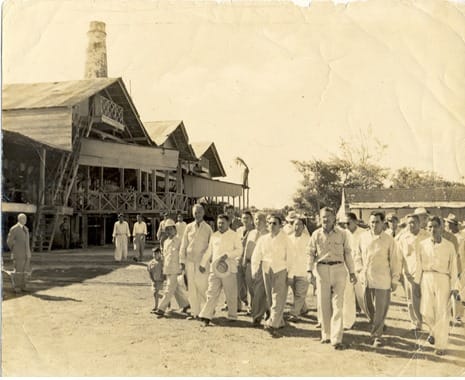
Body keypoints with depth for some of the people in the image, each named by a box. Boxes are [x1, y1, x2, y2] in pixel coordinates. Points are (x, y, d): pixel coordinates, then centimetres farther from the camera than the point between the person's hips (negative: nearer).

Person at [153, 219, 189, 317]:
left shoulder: (178, 240, -8)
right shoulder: (165, 242, 13)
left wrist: (182, 268, -11)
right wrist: (164, 270, 18)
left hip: (175, 269, -7)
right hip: (167, 269, 7)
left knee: (169, 290, -6)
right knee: (176, 288, 14)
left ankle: (161, 308, -5)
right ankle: (185, 303, 27)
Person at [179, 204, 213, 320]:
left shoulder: (208, 228, 1)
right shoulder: (189, 227, 7)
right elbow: (183, 245, 10)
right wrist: (182, 261, 6)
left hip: (202, 261, -3)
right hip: (190, 261, 3)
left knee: (202, 287, -6)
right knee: (191, 288, 6)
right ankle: (194, 312, 15)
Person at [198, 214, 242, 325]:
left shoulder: (234, 235, 2)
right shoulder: (214, 236, 15)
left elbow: (239, 250, -5)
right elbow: (209, 252, 20)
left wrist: (227, 255, -17)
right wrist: (203, 264, 15)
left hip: (228, 269, -3)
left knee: (231, 294, 4)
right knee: (211, 293, -1)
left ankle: (232, 316, 17)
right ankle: (206, 316, -3)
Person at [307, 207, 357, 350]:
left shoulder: (342, 234, 2)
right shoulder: (316, 234, 3)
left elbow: (347, 253, 8)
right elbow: (311, 253, 7)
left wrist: (352, 272, 8)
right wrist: (310, 271, -4)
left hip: (339, 270, -1)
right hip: (322, 270, 1)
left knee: (338, 305, -4)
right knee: (323, 304, 7)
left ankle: (337, 339, -2)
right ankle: (326, 335, 21)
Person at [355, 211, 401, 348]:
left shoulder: (389, 240, -4)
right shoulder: (363, 237, 3)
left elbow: (395, 261, 0)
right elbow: (358, 256, 13)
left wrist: (395, 279, 0)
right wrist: (360, 272, 7)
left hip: (382, 280, -3)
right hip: (366, 279, 3)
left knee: (380, 309, -1)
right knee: (369, 308, 12)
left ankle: (377, 336, 9)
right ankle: (376, 329, 34)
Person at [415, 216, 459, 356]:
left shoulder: (449, 246, -2)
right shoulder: (423, 244, 3)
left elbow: (453, 267, 1)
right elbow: (419, 265, 6)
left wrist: (454, 286, -1)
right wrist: (416, 282, 6)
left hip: (443, 280, -2)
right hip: (427, 278, 2)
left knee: (442, 313, 1)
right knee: (426, 311, 3)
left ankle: (440, 345, 14)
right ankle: (434, 331, 35)